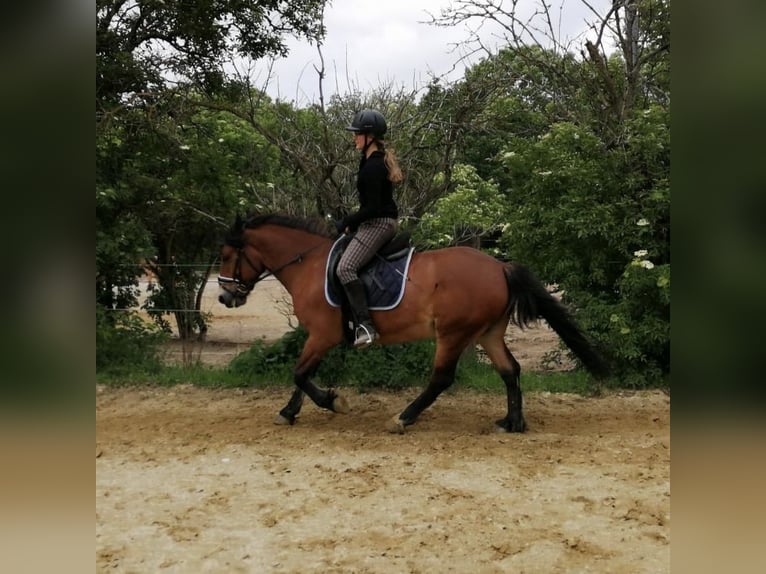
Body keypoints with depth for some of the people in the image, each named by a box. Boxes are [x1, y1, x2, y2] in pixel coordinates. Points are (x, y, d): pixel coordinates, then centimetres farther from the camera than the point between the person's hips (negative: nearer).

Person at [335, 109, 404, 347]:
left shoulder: (373, 167, -19)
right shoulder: (378, 160, 13)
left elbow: (373, 207, -23)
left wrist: (346, 222, -13)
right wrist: (353, 222, 15)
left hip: (378, 224, -11)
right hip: (381, 222, 11)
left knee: (345, 268, -23)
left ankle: (365, 325, -29)